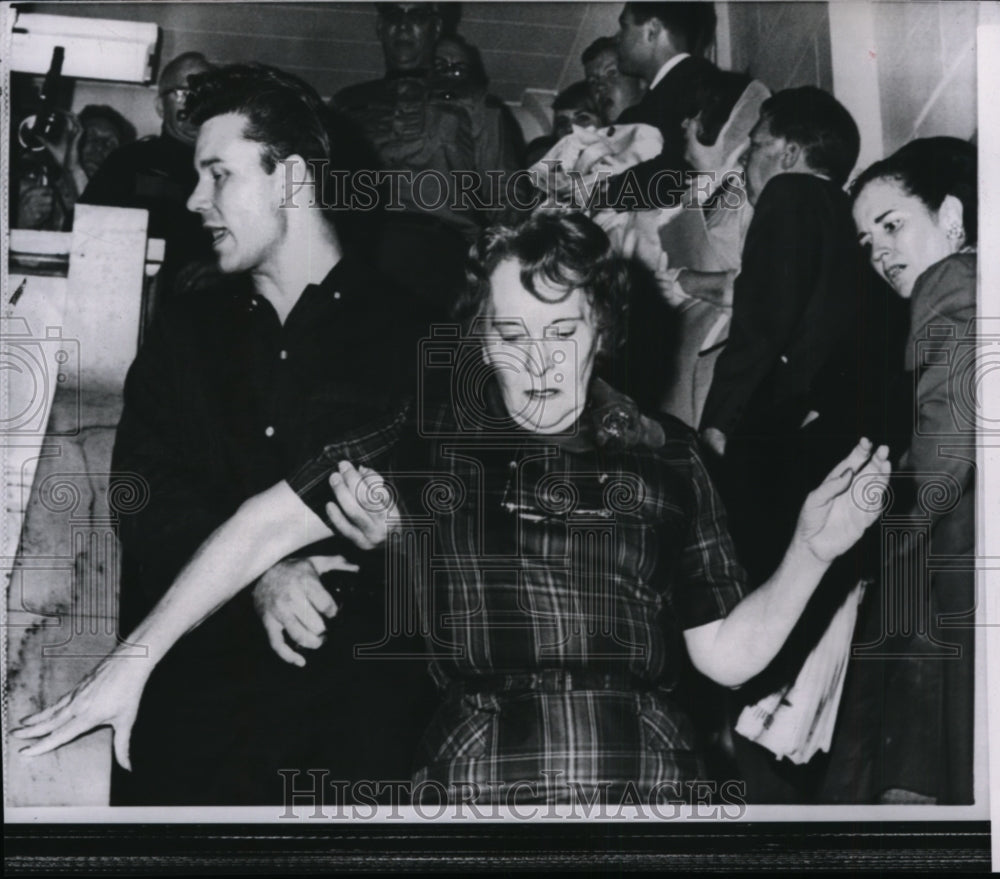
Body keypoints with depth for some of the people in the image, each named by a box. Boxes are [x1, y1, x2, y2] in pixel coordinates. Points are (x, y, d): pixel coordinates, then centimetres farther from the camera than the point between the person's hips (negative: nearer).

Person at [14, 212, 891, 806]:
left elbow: (728, 655, 11)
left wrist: (811, 551, -4)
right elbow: (265, 526, 7)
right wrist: (130, 664, 3)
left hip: (648, 776, 1)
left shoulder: (666, 457, 9)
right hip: (476, 779, -1)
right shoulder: (426, 443, 7)